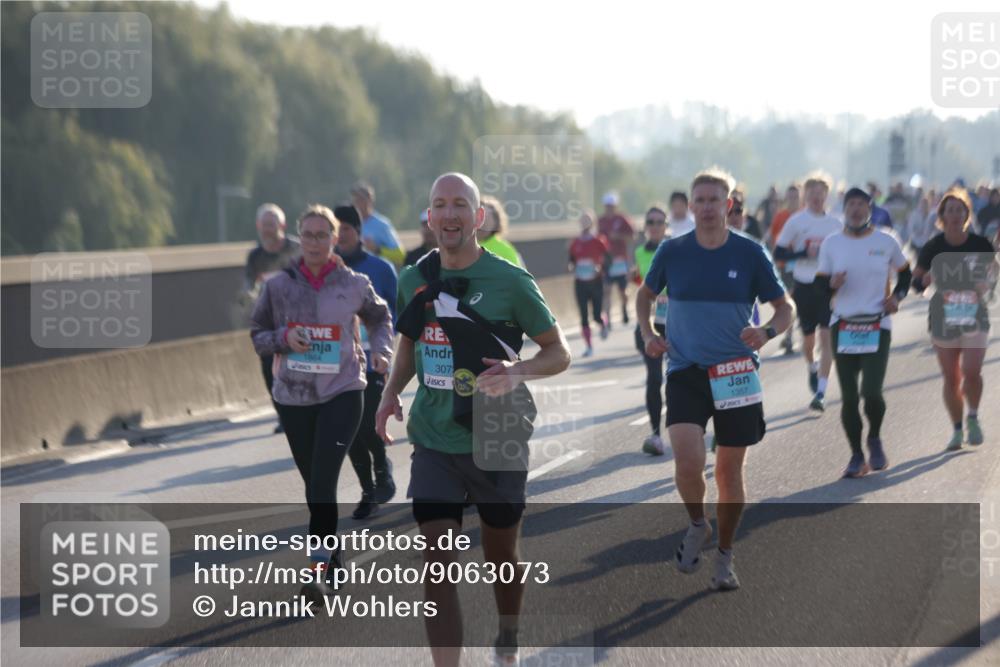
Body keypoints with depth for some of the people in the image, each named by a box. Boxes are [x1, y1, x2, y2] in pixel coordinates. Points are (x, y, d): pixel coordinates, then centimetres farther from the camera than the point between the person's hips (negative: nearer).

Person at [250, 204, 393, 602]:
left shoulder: (354, 285, 0)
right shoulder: (279, 286, 1)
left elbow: (379, 318, 19)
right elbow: (257, 336, 7)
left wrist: (381, 351, 1)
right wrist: (283, 337, -13)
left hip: (342, 393, -2)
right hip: (293, 397, 3)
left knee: (323, 482, -16)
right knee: (313, 485, 10)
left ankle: (319, 569, -19)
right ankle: (334, 563, 26)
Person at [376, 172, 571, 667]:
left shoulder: (510, 282, -10)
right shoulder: (415, 280, 2)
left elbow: (559, 353, -4)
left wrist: (517, 372, -25)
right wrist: (392, 392, 2)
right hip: (434, 444, 2)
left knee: (500, 557, 14)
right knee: (438, 563, -9)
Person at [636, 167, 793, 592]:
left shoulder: (749, 254, -3)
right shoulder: (672, 252, 0)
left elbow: (785, 309, 3)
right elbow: (645, 295, 18)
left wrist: (767, 332, -18)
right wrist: (647, 334, 1)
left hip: (736, 374, 0)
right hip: (685, 372, 0)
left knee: (729, 470, 7)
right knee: (688, 462, -19)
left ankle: (724, 557, 26)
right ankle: (697, 525, 13)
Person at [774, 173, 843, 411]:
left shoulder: (836, 224, 4)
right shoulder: (796, 221, -3)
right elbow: (778, 253, -4)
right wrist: (805, 253, -16)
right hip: (804, 287, 0)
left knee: (826, 337, -11)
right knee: (808, 339, 11)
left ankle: (821, 392, -11)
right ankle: (813, 368, 45)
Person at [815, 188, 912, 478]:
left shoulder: (887, 242, 2)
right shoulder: (831, 244, 4)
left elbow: (905, 274, 16)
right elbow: (819, 285, 7)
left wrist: (897, 296, -3)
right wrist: (831, 284, -16)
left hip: (878, 326, -2)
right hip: (843, 326, 2)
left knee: (871, 391, -14)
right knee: (848, 397, 2)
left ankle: (875, 440, 15)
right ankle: (857, 455, 15)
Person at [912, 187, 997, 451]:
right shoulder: (933, 248, -3)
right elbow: (916, 282, 3)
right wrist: (927, 279, -19)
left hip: (975, 317, -1)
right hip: (943, 318, 1)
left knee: (971, 371, -16)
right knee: (951, 378, 6)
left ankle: (973, 417, 11)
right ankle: (957, 429, 22)